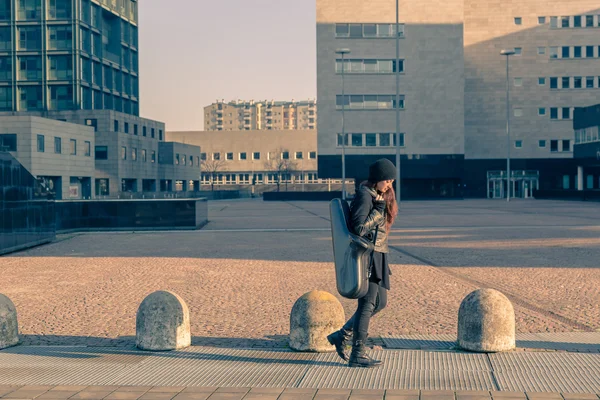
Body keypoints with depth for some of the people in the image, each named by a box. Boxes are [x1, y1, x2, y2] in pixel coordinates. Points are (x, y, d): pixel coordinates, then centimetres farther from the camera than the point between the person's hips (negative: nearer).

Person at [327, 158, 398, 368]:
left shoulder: (379, 195, 16)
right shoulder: (365, 195, -14)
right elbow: (359, 227, -22)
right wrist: (379, 209, -18)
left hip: (378, 256, 10)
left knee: (380, 302, 12)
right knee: (368, 303, -6)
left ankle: (341, 336, 21)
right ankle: (358, 355, 2)